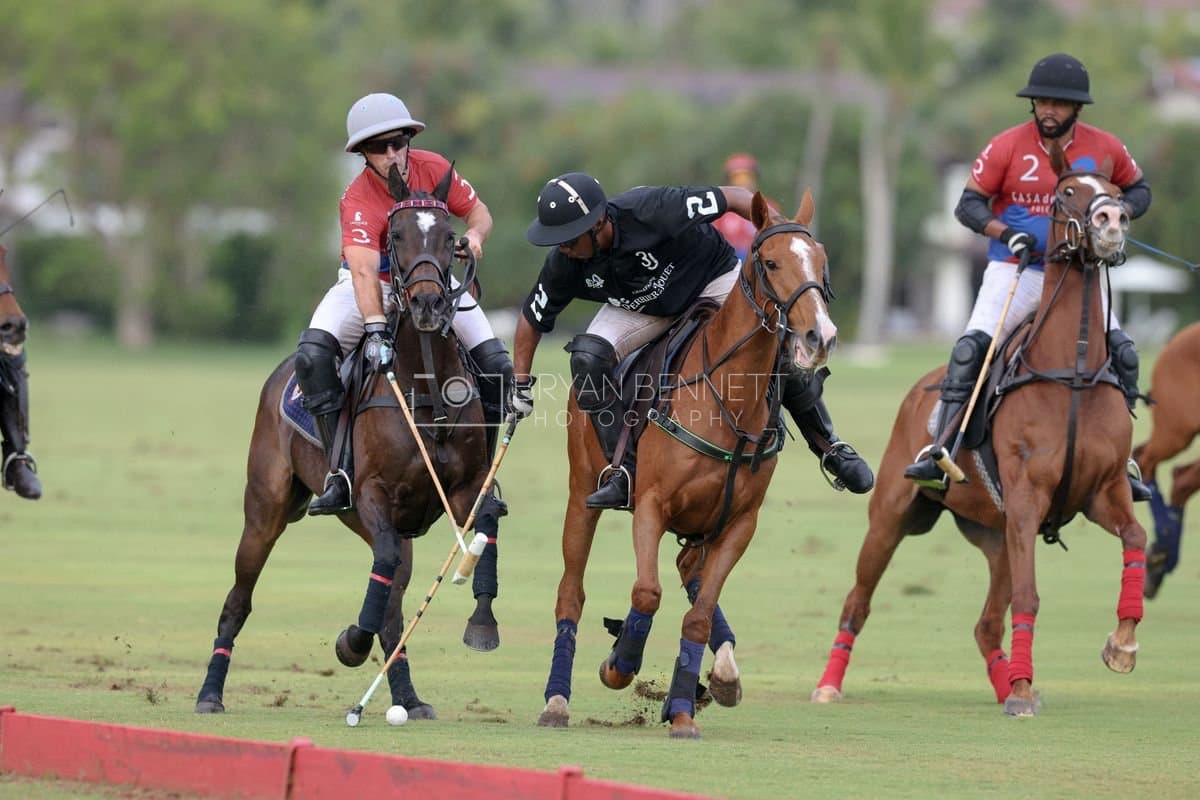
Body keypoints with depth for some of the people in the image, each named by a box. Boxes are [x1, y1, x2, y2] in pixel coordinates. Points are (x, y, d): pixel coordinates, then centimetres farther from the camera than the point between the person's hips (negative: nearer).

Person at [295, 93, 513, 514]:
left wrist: (474, 234, -25)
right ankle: (339, 472, -24)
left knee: (497, 367, -12)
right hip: (373, 287, -3)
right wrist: (375, 328, -58)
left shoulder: (433, 168, -14)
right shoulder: (358, 202, -28)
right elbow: (364, 270, -43)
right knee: (311, 356, -29)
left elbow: (478, 211, 0)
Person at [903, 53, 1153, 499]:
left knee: (1122, 353, -8)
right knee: (971, 348, -19)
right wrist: (1008, 234, -24)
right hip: (1014, 272, -2)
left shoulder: (1105, 149, -1)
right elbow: (969, 205, -6)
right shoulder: (1008, 147, -8)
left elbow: (1138, 191, 14)